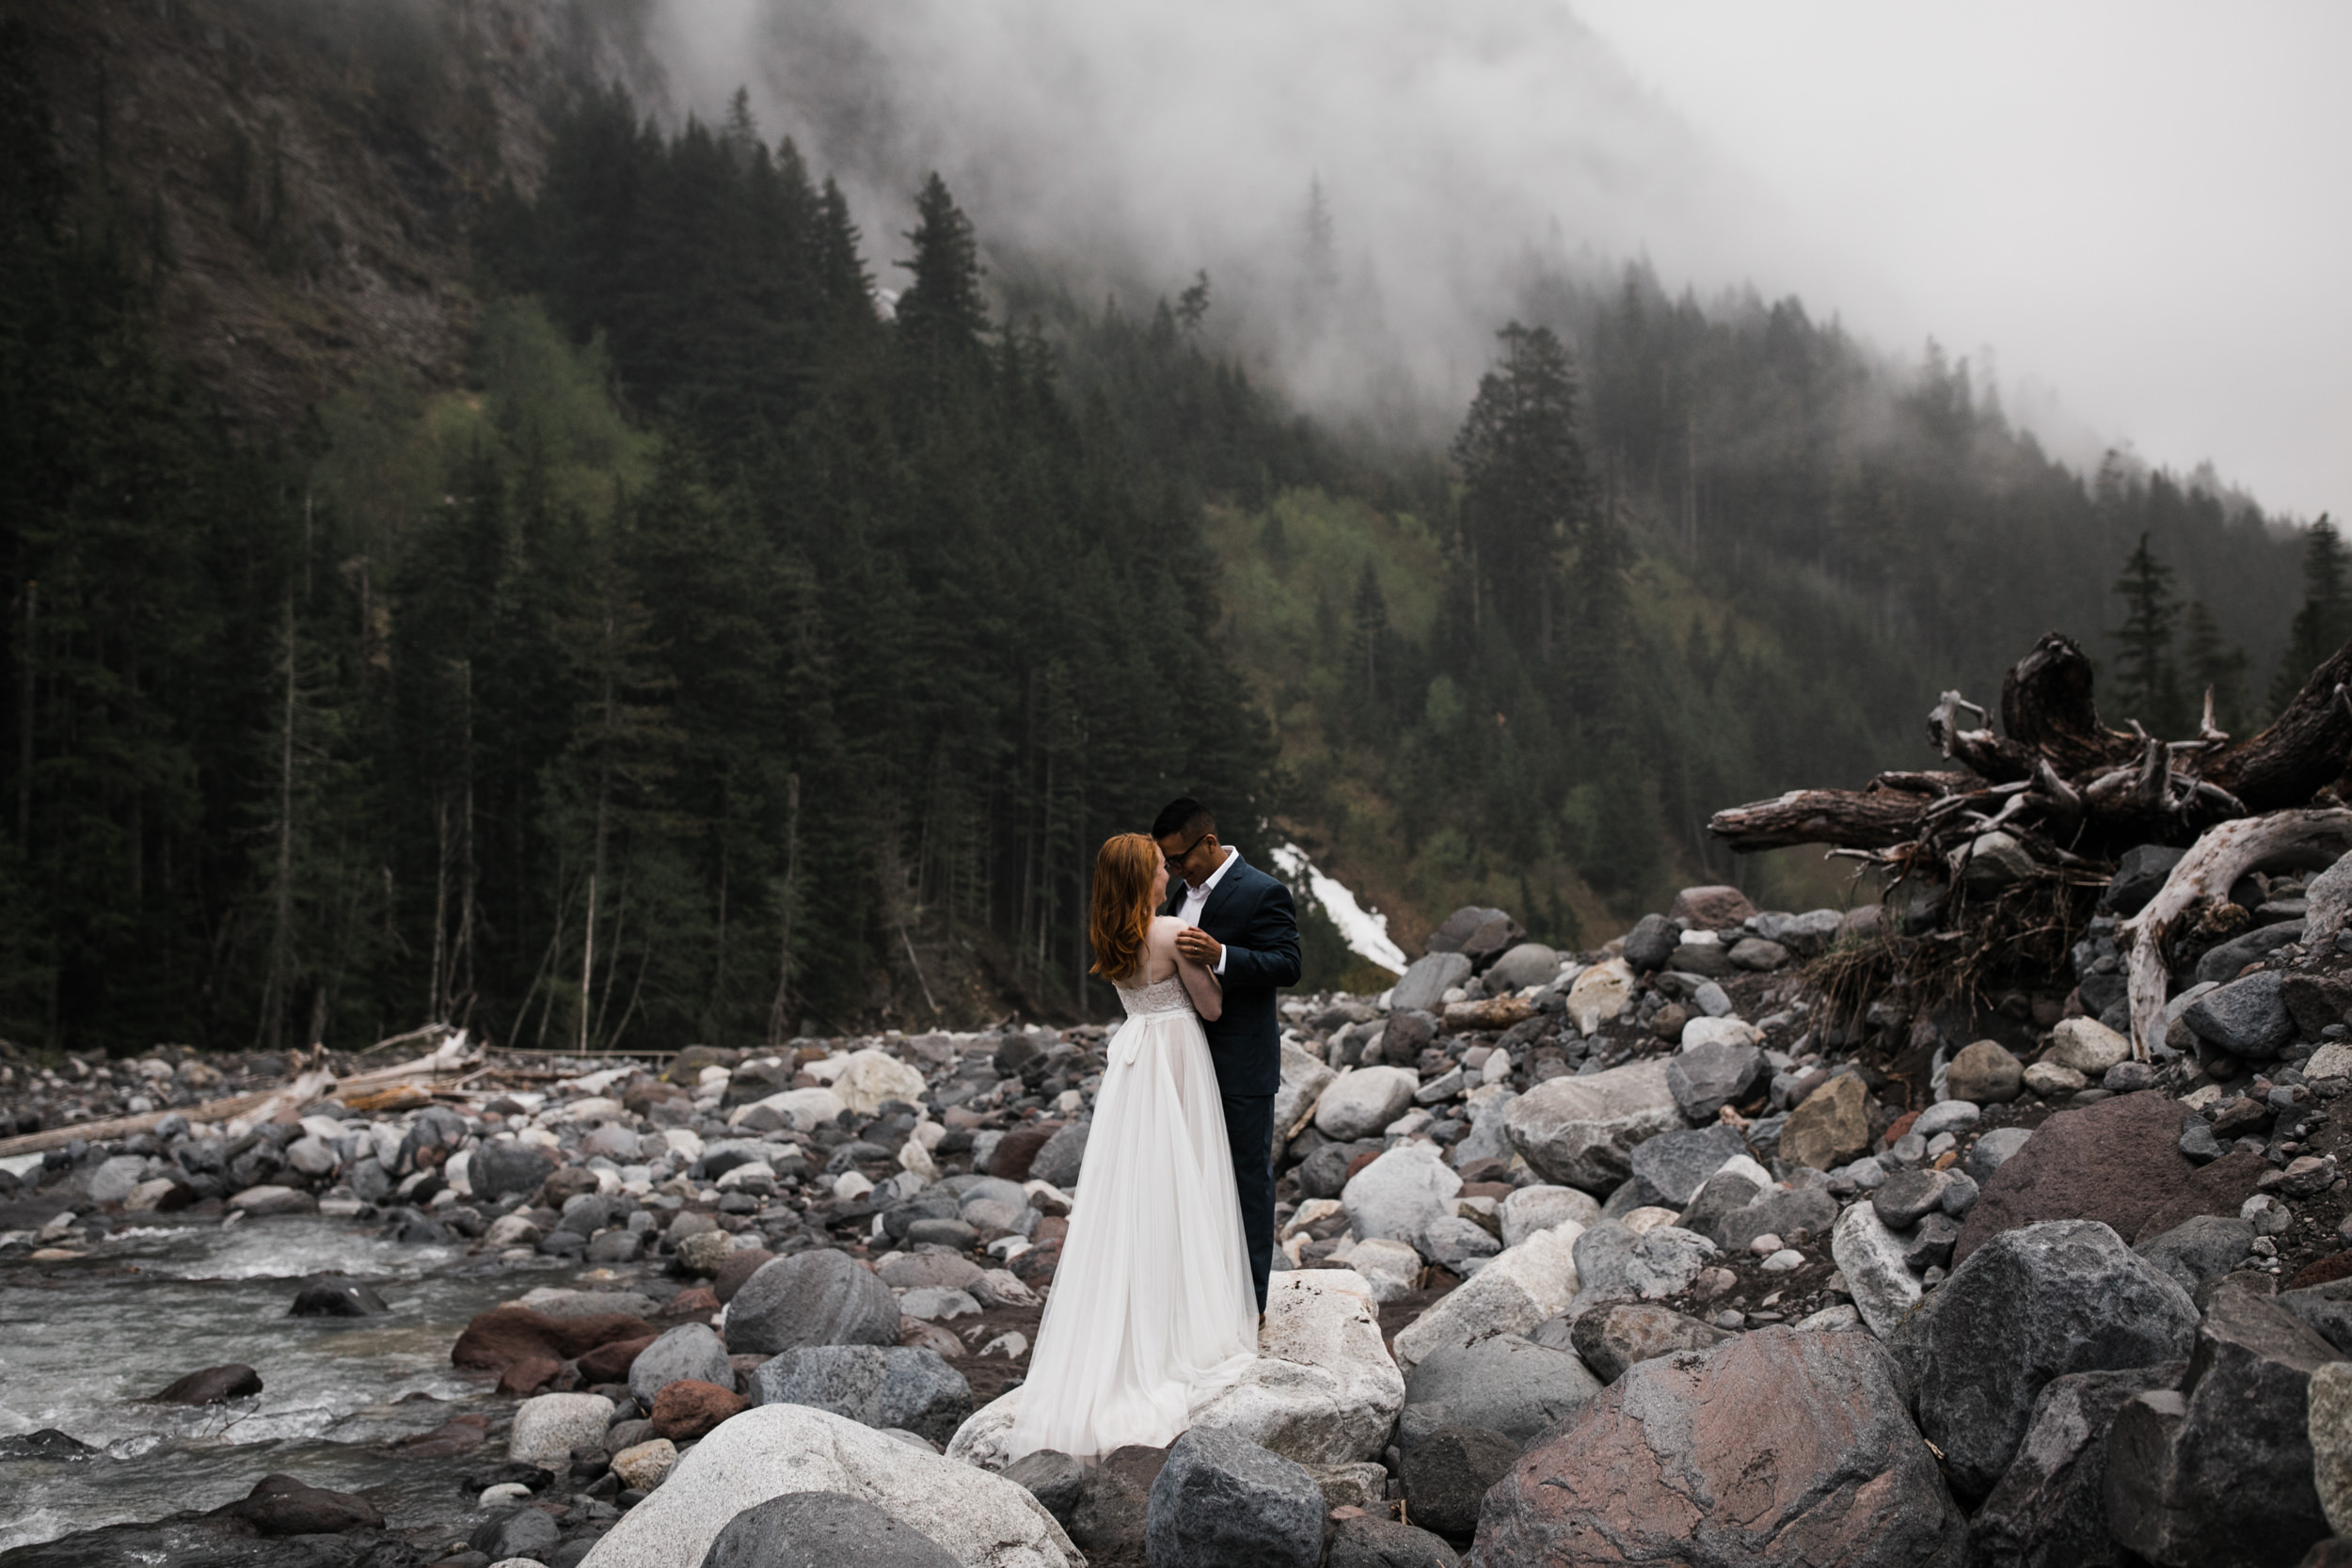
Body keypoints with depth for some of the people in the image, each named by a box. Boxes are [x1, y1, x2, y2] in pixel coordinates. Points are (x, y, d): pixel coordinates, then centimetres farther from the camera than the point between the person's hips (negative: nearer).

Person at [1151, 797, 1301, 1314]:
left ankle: (1250, 1298, 10)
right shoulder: (1188, 892, 12)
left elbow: (1287, 965, -21)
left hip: (1243, 1066, -8)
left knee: (1248, 1175, 2)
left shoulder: (1263, 893, -14)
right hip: (1194, 1059, 8)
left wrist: (1219, 956, -32)